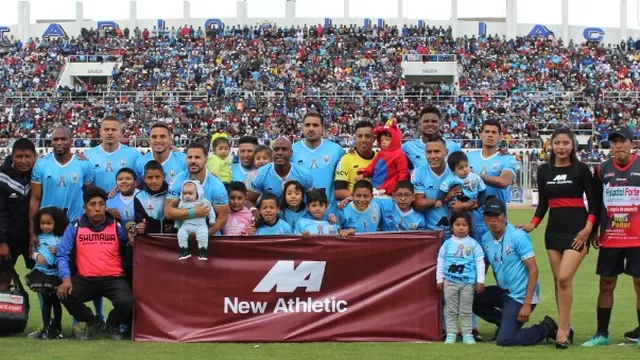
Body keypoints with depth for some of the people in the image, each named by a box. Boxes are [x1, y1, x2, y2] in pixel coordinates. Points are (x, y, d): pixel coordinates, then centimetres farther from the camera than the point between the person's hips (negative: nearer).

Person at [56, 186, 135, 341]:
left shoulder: (117, 226, 6)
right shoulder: (75, 227, 5)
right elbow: (62, 255, 0)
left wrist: (132, 241, -15)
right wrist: (66, 278, -15)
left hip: (113, 279, -1)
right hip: (85, 279, 1)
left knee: (125, 302, -30)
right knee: (65, 294, -27)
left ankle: (113, 324, 12)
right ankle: (93, 322, 6)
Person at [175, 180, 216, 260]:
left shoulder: (204, 202, 2)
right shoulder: (182, 204, 8)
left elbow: (210, 210, 12)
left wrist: (212, 220, 6)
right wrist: (177, 226, 17)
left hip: (200, 225, -2)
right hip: (186, 225, 2)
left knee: (203, 234, -28)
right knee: (181, 233, -22)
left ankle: (202, 251, -15)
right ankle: (184, 250, -12)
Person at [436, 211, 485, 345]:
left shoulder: (474, 244, 0)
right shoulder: (447, 244, 3)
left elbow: (480, 263, 1)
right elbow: (440, 262, 8)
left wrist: (480, 281, -3)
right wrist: (439, 279, 4)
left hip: (468, 283, -1)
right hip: (450, 282, 1)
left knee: (466, 310, 5)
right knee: (451, 310, 7)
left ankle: (467, 334, 11)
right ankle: (451, 334, 12)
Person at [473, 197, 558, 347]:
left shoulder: (518, 236, -16)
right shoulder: (486, 239, 4)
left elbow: (533, 270, -17)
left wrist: (527, 304, -22)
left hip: (521, 295, -7)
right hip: (504, 291, 7)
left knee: (504, 340, -13)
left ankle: (546, 329, 6)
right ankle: (505, 323, 11)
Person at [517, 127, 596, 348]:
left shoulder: (581, 169, -3)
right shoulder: (544, 170, 7)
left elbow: (593, 201, -2)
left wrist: (588, 228, -14)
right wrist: (532, 225, 0)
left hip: (577, 230, -5)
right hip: (554, 230, 5)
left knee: (564, 278, -16)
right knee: (558, 281, 5)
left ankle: (562, 330, -10)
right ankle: (565, 327, 14)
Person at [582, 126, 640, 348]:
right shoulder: (602, 170, 5)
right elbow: (596, 203, 12)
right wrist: (593, 232, 10)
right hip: (609, 239, 3)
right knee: (606, 285, 7)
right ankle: (602, 334, 15)